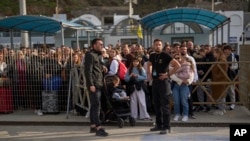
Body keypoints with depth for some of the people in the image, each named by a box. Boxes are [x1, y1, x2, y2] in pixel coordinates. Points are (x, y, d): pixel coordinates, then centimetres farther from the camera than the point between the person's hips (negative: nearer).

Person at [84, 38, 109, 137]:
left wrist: (102, 67, 13)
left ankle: (93, 126, 19)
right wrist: (91, 84, -22)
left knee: (94, 105, 12)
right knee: (96, 105, -11)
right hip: (93, 84, -9)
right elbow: (88, 71, -17)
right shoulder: (90, 55, -10)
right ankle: (98, 128, -11)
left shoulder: (99, 55, 19)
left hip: (99, 83, 9)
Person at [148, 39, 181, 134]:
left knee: (164, 105, -4)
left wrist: (168, 74, -17)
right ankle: (159, 125, 24)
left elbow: (178, 65, -17)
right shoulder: (152, 56, 8)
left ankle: (166, 127, 1)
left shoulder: (165, 56, -11)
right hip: (155, 82, 7)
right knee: (157, 105, 13)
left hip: (163, 82, -7)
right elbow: (149, 64, 31)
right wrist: (150, 74, 15)